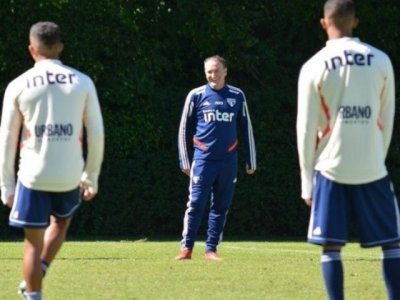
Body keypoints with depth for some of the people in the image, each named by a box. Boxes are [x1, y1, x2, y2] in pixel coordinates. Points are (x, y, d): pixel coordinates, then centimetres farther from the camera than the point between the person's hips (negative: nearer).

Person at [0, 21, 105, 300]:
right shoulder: (82, 83, 3)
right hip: (70, 175, 2)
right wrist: (91, 177, 16)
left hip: (33, 176, -2)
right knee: (61, 221, 28)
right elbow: (97, 134, 5)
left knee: (34, 244, 8)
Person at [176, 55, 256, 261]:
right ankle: (187, 248, -3)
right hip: (203, 159, -2)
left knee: (221, 207, 4)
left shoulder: (237, 96, 6)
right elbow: (184, 129, 6)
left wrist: (251, 161, 9)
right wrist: (184, 161, 2)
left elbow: (246, 129, 12)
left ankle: (211, 249, 10)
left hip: (228, 161, 2)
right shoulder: (196, 95, 2)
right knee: (196, 204, -6)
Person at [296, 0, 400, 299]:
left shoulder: (314, 67, -1)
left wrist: (307, 181, 6)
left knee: (331, 246, 3)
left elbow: (306, 129, 0)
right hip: (372, 168, 1)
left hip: (331, 169, -1)